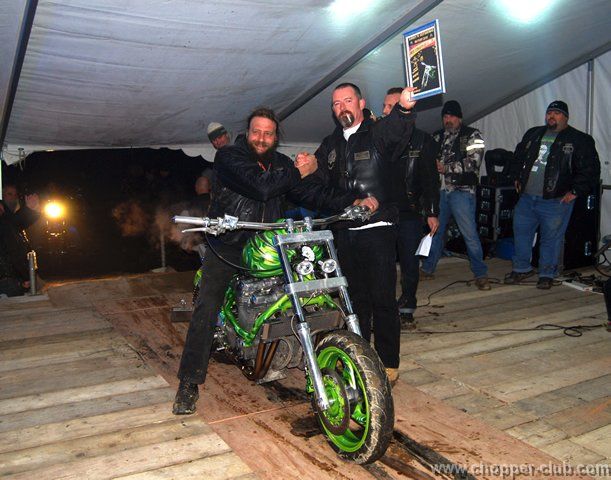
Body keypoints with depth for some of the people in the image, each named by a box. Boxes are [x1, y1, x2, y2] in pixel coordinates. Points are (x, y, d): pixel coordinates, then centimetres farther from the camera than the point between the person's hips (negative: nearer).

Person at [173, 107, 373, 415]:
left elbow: (309, 193, 0)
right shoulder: (229, 156, -9)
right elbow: (260, 186, -25)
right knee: (206, 311, -10)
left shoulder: (280, 163, 9)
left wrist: (353, 201, -12)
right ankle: (189, 384, -1)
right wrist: (298, 171, -17)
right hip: (227, 247, -4)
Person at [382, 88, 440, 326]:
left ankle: (406, 308, 22)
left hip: (409, 214, 0)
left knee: (410, 265, 6)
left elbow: (431, 179, 3)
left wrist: (432, 213, -1)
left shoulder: (422, 141, 4)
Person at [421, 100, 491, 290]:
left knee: (469, 233, -6)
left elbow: (473, 161, -11)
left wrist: (446, 167, -13)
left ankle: (480, 274, 3)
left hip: (461, 191, -5)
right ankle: (427, 269, 26)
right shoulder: (437, 136, 16)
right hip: (440, 190, 5)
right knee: (435, 230, 13)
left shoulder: (472, 135, 1)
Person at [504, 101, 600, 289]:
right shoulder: (532, 134, 14)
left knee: (551, 238, 2)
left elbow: (590, 169, -5)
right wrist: (518, 178, 20)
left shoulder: (579, 140, -1)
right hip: (526, 197, 5)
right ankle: (521, 268, 26)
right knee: (520, 231, 10)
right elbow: (518, 157, 29)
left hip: (556, 201, -5)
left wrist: (576, 191, -11)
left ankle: (547, 274, 17)